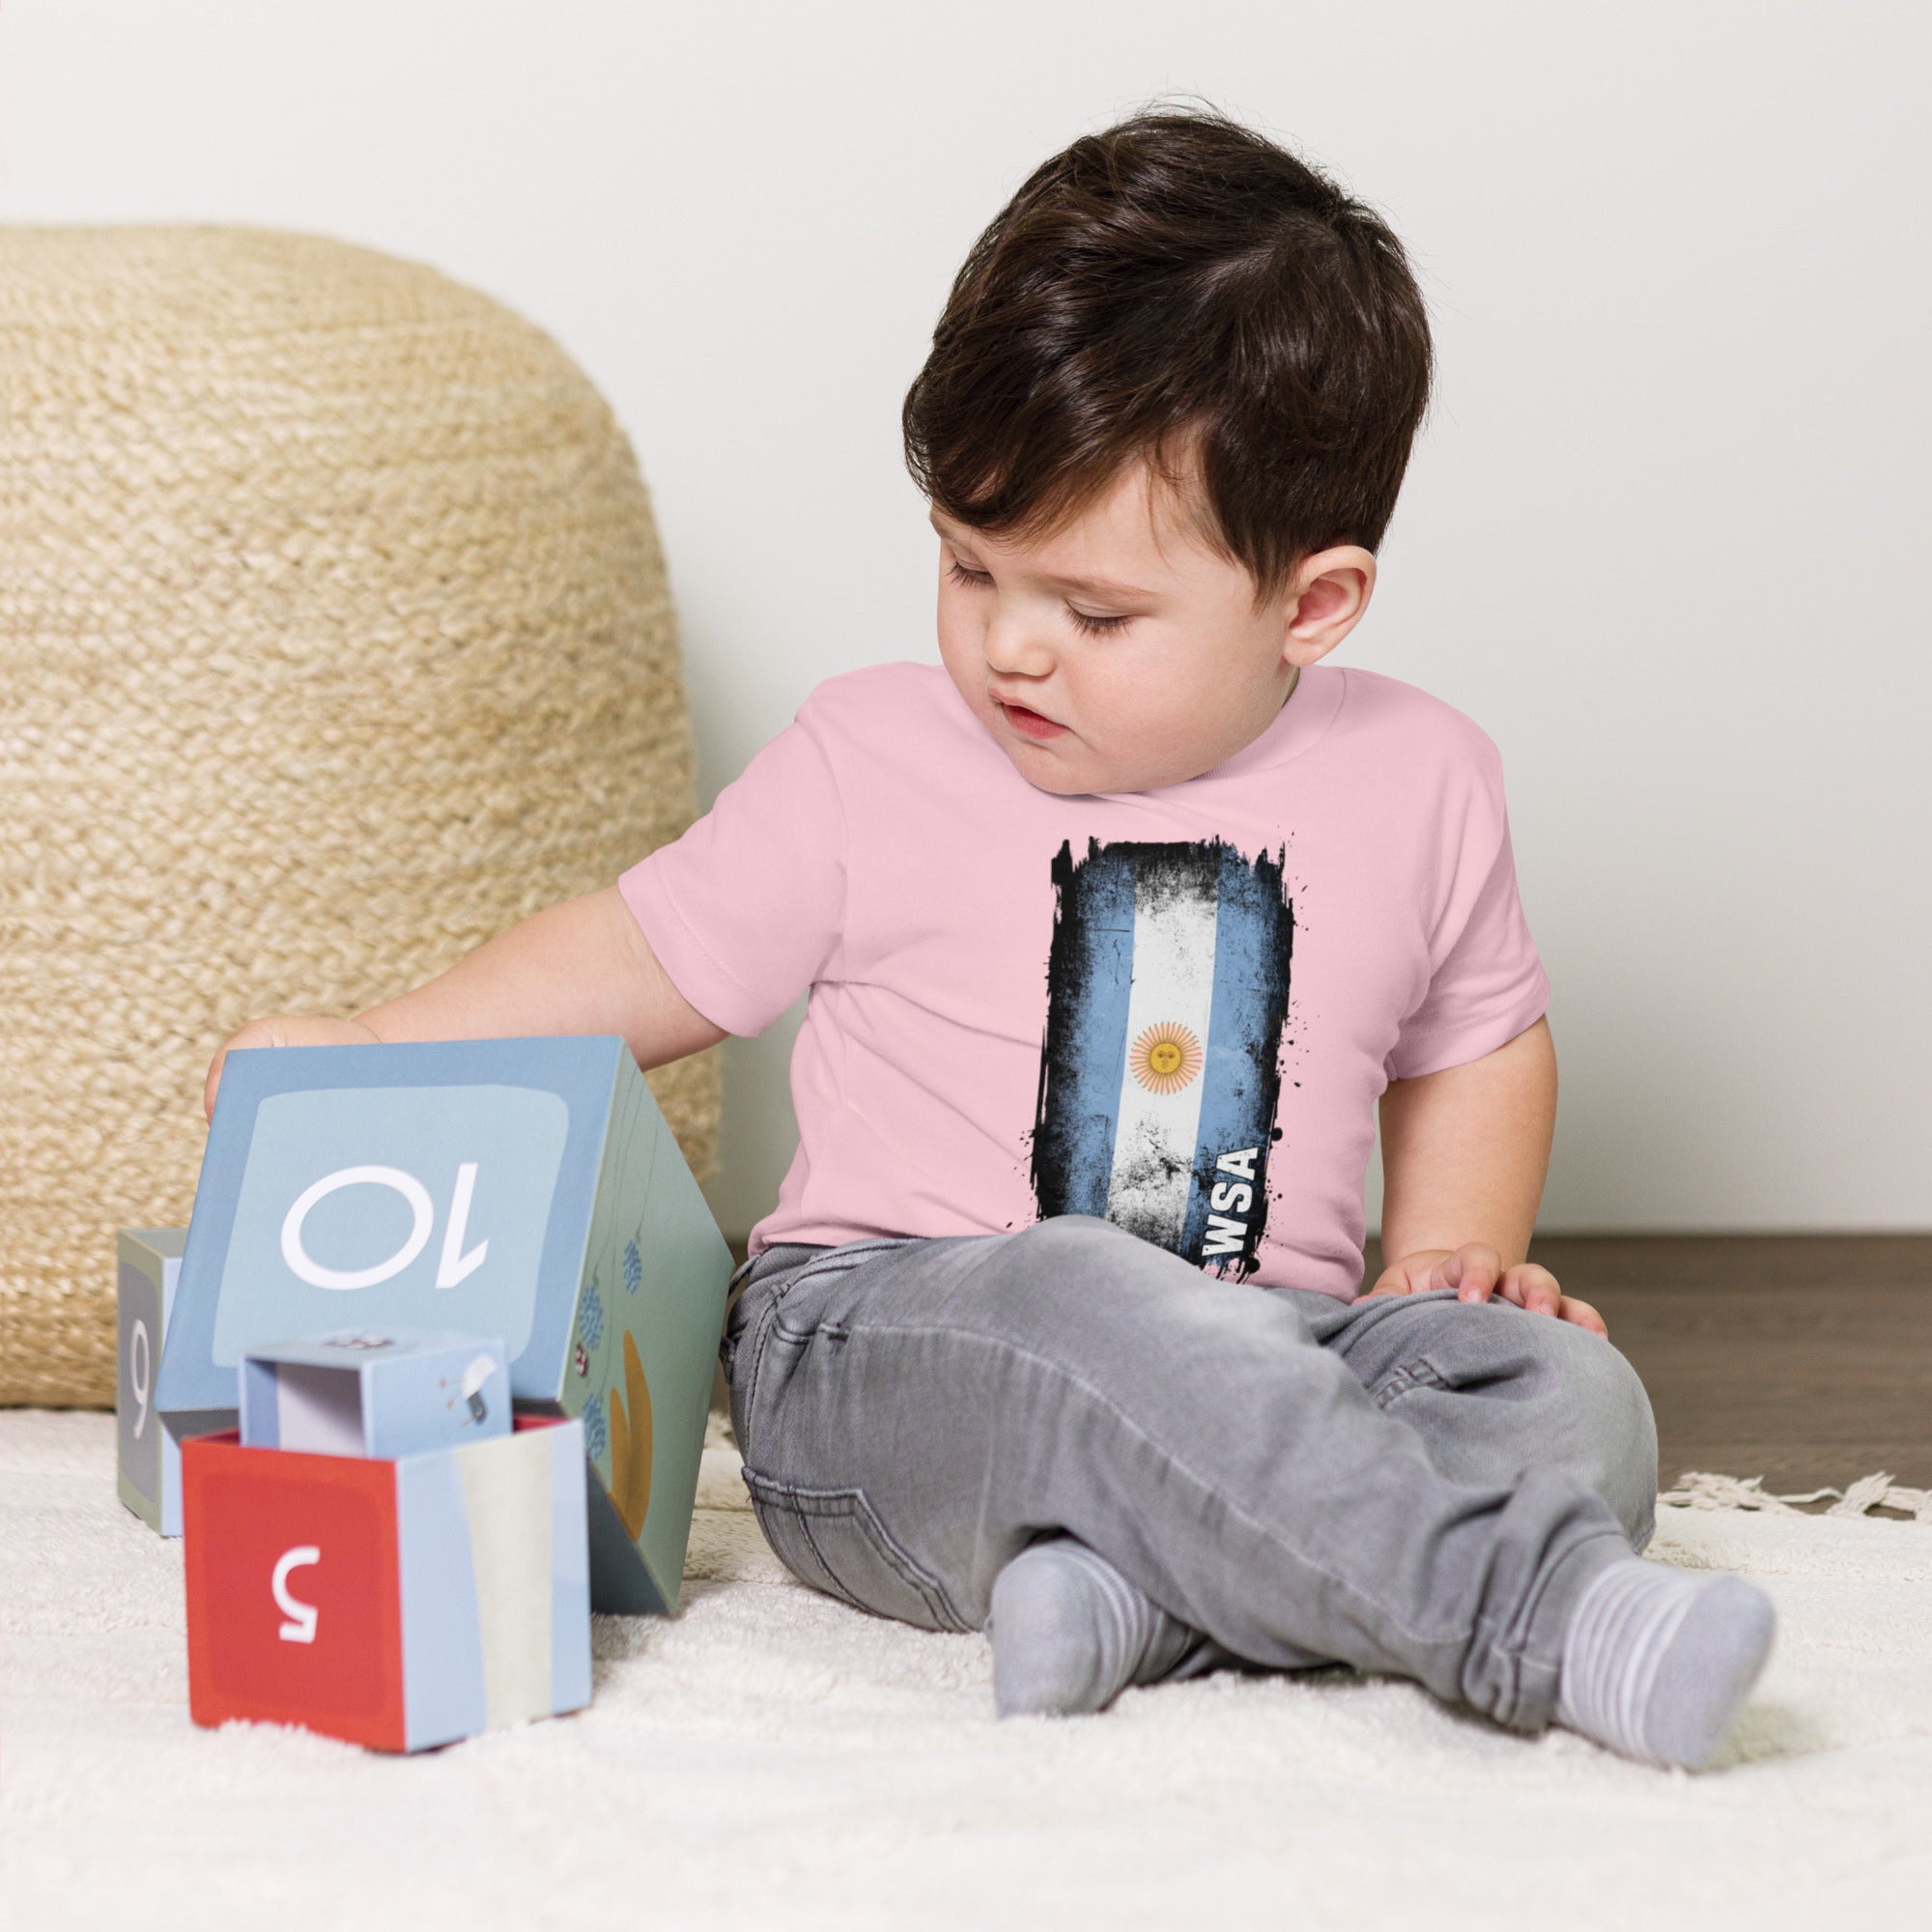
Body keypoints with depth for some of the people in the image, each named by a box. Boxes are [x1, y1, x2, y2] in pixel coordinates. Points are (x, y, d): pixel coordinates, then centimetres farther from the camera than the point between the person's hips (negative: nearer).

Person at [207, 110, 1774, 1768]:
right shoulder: (875, 761, 4)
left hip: (1263, 1346, 3)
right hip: (876, 1352, -3)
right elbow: (652, 961, 12)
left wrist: (1453, 1253, 7)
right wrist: (366, 1057, 2)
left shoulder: (1418, 781, 8)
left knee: (1567, 1391, -24)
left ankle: (1128, 1591, -41)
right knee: (1077, 1300, -38)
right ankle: (1541, 1617, -43)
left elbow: (1479, 1040, 24)